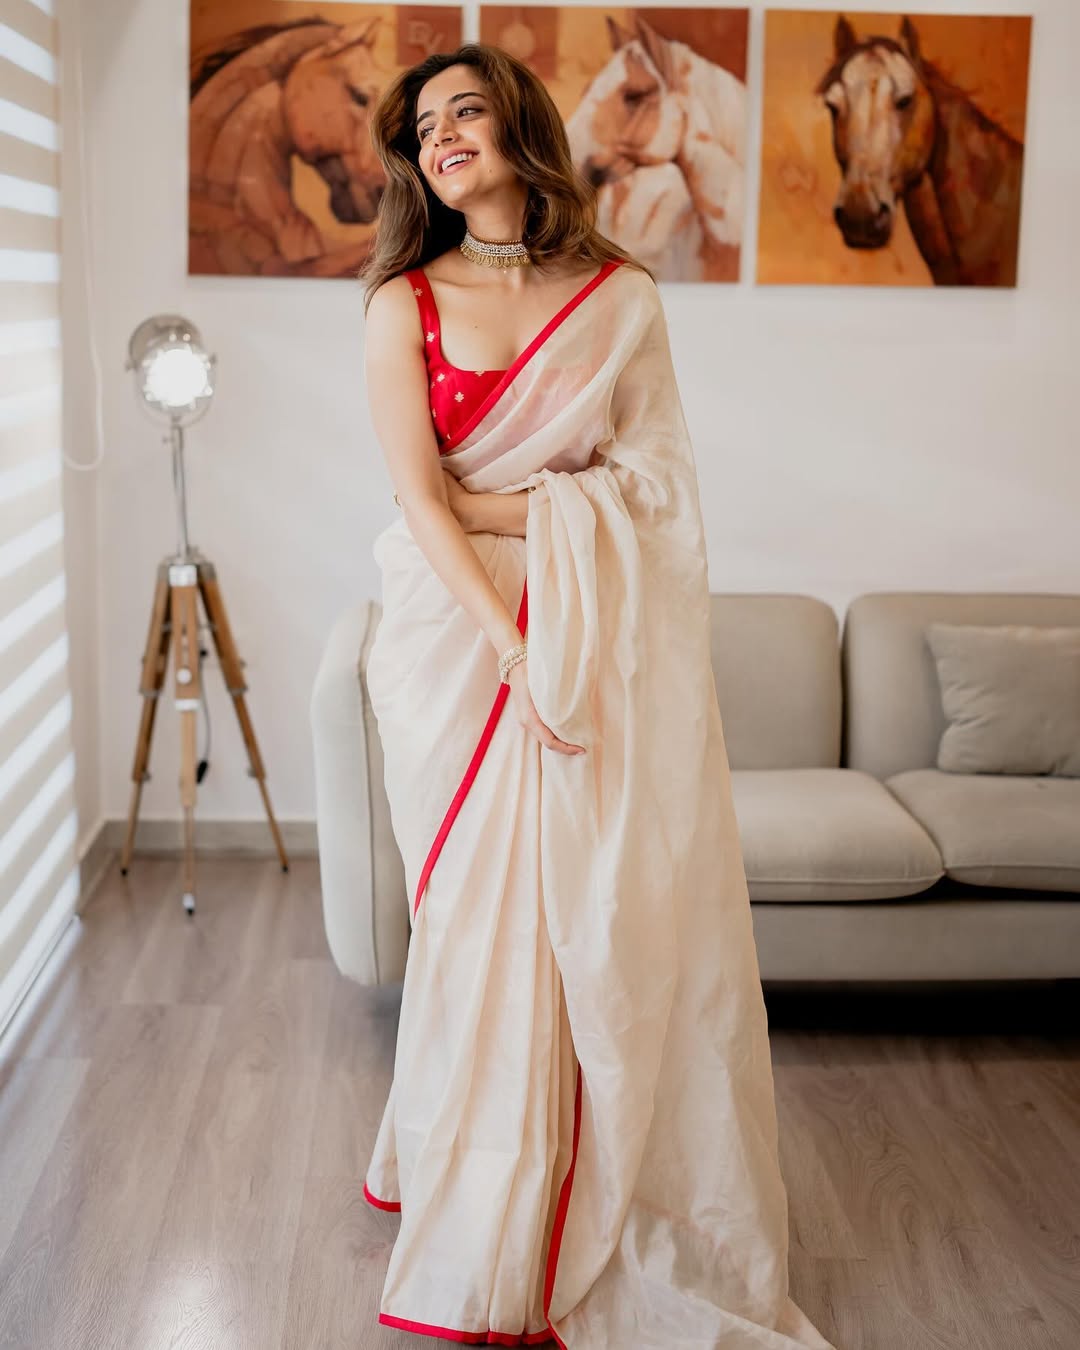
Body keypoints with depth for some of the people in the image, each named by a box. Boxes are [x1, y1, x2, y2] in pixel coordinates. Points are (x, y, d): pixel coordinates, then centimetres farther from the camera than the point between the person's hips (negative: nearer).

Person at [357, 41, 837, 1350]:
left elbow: (661, 483, 5)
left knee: (618, 919, -1)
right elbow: (419, 496, -7)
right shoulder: (404, 305, 4)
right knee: (486, 915, 0)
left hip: (606, 641, 1)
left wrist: (519, 508, -8)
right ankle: (484, 1233, 14)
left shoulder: (623, 299, 9)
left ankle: (616, 1224, 15)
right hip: (457, 634, -1)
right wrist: (512, 649, -18)